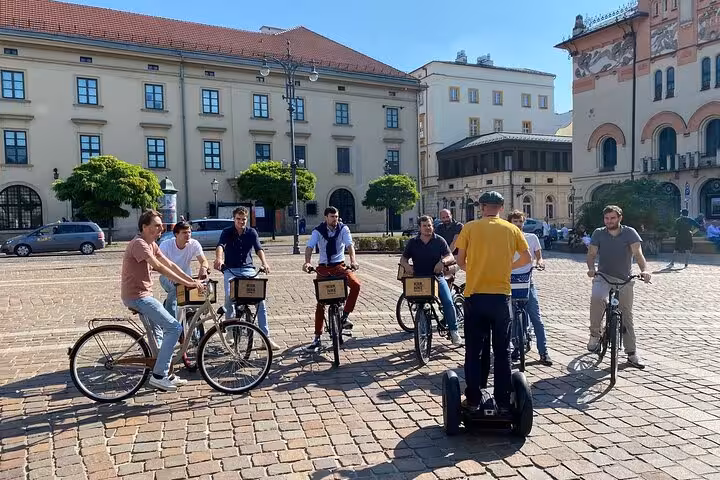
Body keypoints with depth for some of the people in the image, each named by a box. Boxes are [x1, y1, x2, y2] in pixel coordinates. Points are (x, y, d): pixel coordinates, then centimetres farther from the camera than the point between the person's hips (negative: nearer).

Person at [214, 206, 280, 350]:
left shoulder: (252, 232, 4)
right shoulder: (227, 232, 1)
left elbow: (259, 249, -10)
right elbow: (220, 246, -18)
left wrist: (264, 262, -31)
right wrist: (219, 258, -41)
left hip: (248, 269, 1)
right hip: (230, 270, -1)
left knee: (260, 299, -13)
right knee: (229, 296, -26)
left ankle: (266, 337, -6)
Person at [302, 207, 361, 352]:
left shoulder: (343, 229, -4)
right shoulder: (318, 231, -6)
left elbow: (349, 245, -17)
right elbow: (309, 247, -19)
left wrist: (353, 260, -36)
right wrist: (307, 262, -38)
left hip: (339, 265, 1)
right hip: (324, 267, -1)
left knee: (355, 285, -28)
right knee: (320, 303, -1)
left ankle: (344, 316, -10)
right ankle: (317, 338, 7)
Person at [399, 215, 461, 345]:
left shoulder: (439, 240, 2)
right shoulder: (413, 242, 6)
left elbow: (450, 257, -3)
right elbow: (403, 258, 9)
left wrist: (442, 261, -25)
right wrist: (406, 265, -15)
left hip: (437, 276, -1)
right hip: (418, 278, 1)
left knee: (448, 302, -17)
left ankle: (453, 330, -4)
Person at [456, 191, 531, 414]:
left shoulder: (470, 227, 0)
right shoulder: (512, 229, 5)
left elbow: (461, 261, 1)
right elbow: (527, 258, 10)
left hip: (475, 295, -1)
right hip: (501, 296, 1)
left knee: (474, 351, 9)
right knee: (502, 351, 10)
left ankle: (473, 399, 14)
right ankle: (503, 402, 15)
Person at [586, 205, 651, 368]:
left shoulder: (630, 232, -3)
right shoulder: (598, 233, 1)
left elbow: (638, 253, -15)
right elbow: (591, 253, -6)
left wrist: (644, 270, -34)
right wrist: (591, 268, -27)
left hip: (624, 279, 1)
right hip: (603, 276, -1)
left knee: (627, 315, 7)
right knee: (596, 297, -33)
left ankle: (632, 353, 20)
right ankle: (595, 334, -16)